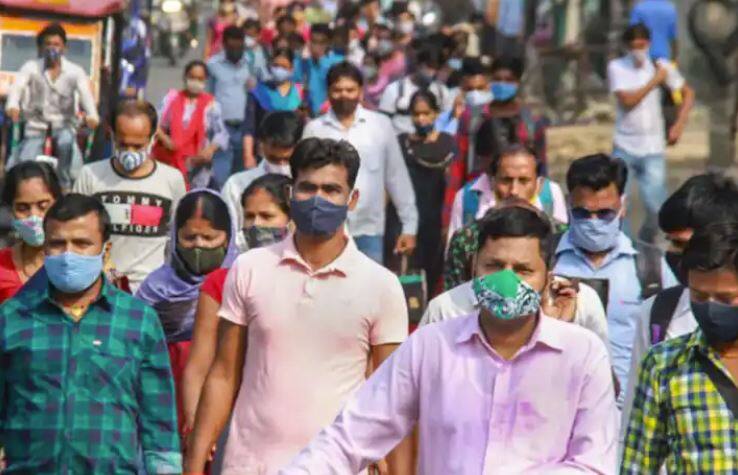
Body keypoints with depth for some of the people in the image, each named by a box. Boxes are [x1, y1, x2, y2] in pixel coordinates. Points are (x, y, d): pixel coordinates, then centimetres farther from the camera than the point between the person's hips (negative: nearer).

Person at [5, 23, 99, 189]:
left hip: (63, 124, -1)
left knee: (66, 142, -34)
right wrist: (12, 105, -47)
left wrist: (92, 115, -44)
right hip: (36, 124, 1)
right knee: (23, 163, -16)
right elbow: (17, 87, -22)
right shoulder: (31, 67, -4)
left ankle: (65, 187, -23)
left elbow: (85, 94, -21)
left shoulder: (75, 71, -4)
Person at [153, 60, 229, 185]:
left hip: (195, 164, -1)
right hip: (168, 161, 1)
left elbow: (221, 133, -4)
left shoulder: (210, 104, 1)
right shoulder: (171, 98, 6)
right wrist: (163, 137, -18)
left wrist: (211, 148, -23)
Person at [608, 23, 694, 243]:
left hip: (653, 150, 1)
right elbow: (627, 100, -16)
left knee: (656, 207, -4)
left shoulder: (661, 67, 0)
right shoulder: (617, 67, -5)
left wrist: (679, 124, 0)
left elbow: (687, 93, 11)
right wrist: (655, 81, -12)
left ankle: (645, 245, 21)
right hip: (624, 148, -1)